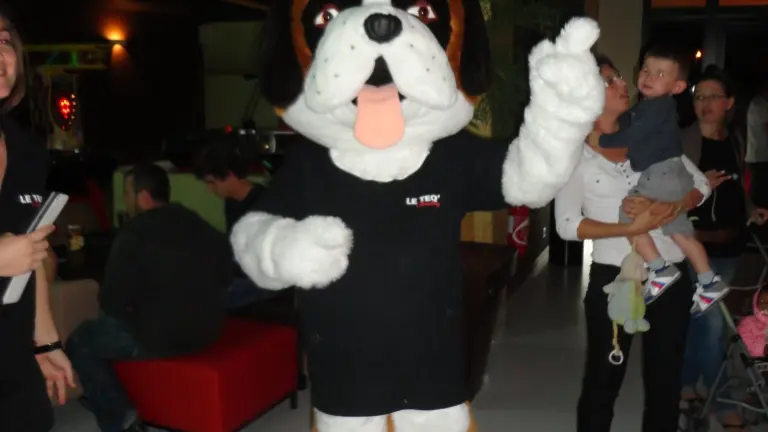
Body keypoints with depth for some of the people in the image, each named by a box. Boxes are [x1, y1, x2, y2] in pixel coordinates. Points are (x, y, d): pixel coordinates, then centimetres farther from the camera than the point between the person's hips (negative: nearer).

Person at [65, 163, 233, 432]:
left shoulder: (135, 233, -14)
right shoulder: (198, 225, 6)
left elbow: (112, 303, -12)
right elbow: (224, 276, 19)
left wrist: (129, 307, 12)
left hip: (159, 337, -8)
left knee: (80, 341, 13)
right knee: (106, 328, 30)